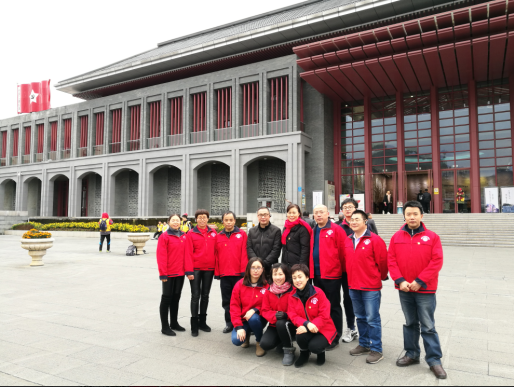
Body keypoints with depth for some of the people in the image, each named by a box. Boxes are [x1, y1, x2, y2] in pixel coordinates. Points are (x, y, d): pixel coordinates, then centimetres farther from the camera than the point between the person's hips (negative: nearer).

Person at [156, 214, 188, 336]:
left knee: (176, 298, 15)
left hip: (180, 273, 6)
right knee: (167, 298, 3)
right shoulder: (164, 237, -8)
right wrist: (163, 273, -15)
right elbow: (161, 256, -12)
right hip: (169, 273, -6)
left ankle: (174, 323, 28)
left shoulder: (184, 237, 8)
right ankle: (165, 326, 12)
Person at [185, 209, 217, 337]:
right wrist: (189, 271, -12)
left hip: (209, 269, 3)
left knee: (205, 295, 12)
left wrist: (216, 268, 3)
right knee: (195, 296, 0)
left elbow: (216, 251, 6)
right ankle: (194, 324, 8)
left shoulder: (213, 233, 5)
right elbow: (188, 254, -7)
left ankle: (202, 322, 24)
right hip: (196, 269, -3)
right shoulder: (191, 234, -3)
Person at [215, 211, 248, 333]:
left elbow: (244, 253, -5)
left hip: (238, 274, -2)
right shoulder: (218, 237, 6)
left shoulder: (242, 234, 0)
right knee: (226, 300, 11)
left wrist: (244, 271, -9)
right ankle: (229, 323, 23)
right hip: (224, 275, 3)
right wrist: (217, 272, 4)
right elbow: (216, 256, 6)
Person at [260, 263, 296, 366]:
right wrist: (275, 315, -23)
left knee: (281, 323, -37)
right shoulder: (269, 291, -1)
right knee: (265, 344, -20)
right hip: (274, 325, 4)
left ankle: (289, 351, -11)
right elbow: (265, 311, -2)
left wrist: (285, 315, -32)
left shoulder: (293, 291, -14)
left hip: (289, 325, -4)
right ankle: (281, 342, 16)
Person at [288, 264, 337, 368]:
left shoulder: (318, 293, -13)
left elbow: (324, 315, -16)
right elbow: (293, 316, -9)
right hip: (305, 328, 3)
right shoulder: (293, 297, -2)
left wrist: (310, 327, -27)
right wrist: (306, 324, -29)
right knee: (300, 336, -30)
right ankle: (304, 353, 7)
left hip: (323, 329, -3)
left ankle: (321, 351, 12)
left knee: (314, 346, -29)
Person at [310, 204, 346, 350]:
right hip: (317, 275, 7)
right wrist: (311, 270, 11)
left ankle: (335, 338, 16)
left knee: (333, 306, 5)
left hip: (332, 274, -6)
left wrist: (343, 270, -6)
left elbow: (343, 251, -10)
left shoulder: (336, 230, -8)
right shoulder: (313, 231, 12)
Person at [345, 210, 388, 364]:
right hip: (353, 286, 6)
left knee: (372, 319, 1)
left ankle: (376, 350, 14)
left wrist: (381, 277, 3)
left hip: (371, 287, -6)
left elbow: (382, 261, -9)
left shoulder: (375, 240, -13)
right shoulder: (347, 240, 7)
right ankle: (364, 344, 33)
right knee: (360, 317, 18)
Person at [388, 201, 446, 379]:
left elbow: (436, 262, -10)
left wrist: (419, 281, -15)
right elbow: (391, 260, 0)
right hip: (404, 289, 3)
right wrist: (400, 281, -12)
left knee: (428, 326, 3)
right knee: (410, 323, 16)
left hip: (425, 290, -3)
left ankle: (434, 360, 15)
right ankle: (412, 354, 28)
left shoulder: (432, 237, -4)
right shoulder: (397, 237, 2)